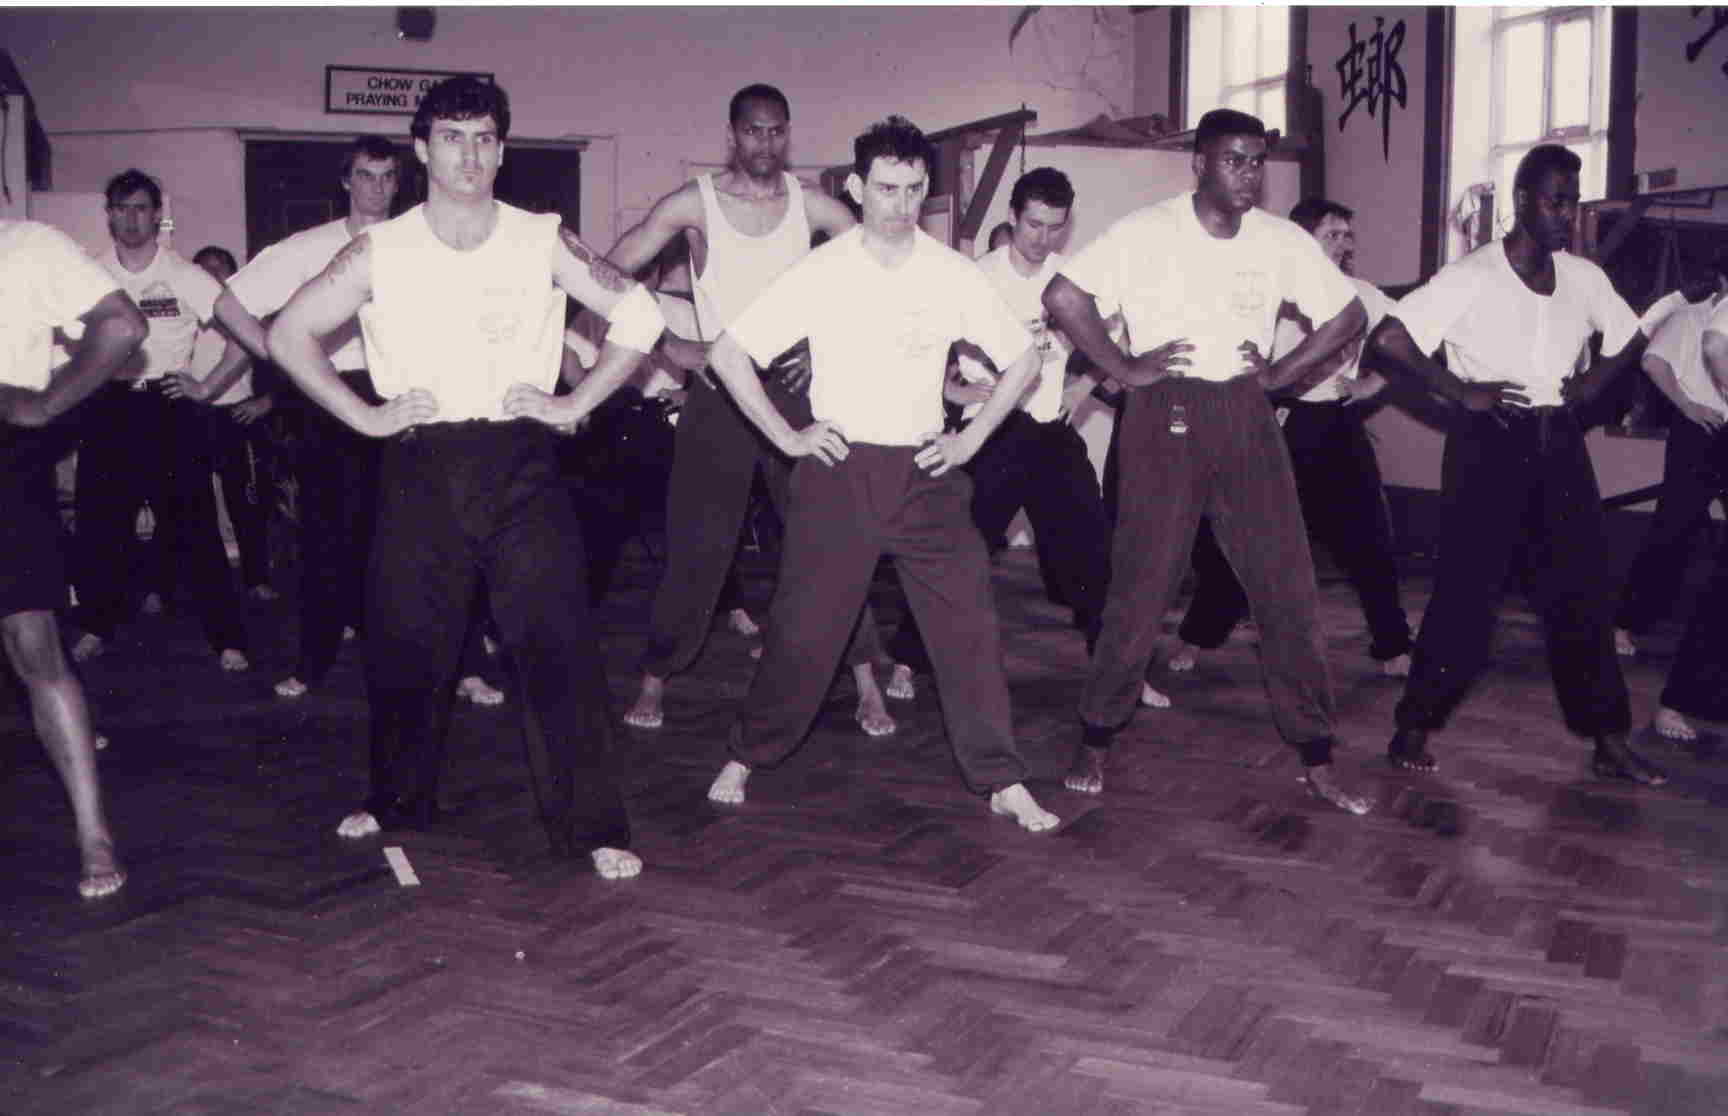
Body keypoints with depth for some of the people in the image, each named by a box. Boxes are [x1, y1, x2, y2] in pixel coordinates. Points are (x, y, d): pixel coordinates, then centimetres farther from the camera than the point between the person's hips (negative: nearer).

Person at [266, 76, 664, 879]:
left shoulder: (542, 242, 0)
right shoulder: (379, 251, 2)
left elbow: (639, 316, 4)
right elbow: (289, 334, 9)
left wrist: (574, 405, -2)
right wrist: (364, 416, 1)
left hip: (520, 464, -1)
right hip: (418, 469, 2)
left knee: (556, 640, -7)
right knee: (406, 642, 9)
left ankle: (592, 825, 1)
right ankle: (398, 798, 32)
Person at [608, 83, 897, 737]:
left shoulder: (812, 206, 2)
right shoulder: (693, 204, -2)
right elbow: (610, 275, -3)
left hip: (793, 385, 1)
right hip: (718, 387, -1)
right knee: (697, 546, 0)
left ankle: (867, 683, 7)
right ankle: (655, 680, 16)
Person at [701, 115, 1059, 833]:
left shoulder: (952, 275, 0)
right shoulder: (820, 273, -5)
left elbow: (1023, 361, 10)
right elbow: (727, 353, -3)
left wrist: (969, 440, 2)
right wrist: (786, 436, -6)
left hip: (924, 472, 2)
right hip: (839, 470, -2)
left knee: (968, 624, -4)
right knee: (803, 629, 1)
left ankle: (1004, 783, 7)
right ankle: (746, 759, 22)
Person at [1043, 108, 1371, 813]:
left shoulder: (1282, 241, 4)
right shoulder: (1146, 232, -6)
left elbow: (1348, 314, 13)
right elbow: (1062, 297, -9)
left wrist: (1281, 372, 3)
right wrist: (1124, 369, -9)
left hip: (1246, 418, 4)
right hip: (1166, 417, -3)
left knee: (1288, 587, 2)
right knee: (1140, 588, -1)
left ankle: (1316, 760, 12)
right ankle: (1095, 741, 17)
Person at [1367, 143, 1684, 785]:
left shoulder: (1583, 277, 6)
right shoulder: (1473, 276, -11)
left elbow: (1631, 338, 23)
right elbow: (1388, 339, -17)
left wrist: (1591, 384, 4)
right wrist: (1462, 392, -16)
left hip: (1558, 441, 5)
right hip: (1489, 442, -5)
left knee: (1582, 589, 6)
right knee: (1466, 590, -3)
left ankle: (1609, 740, 15)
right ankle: (1414, 727, 11)